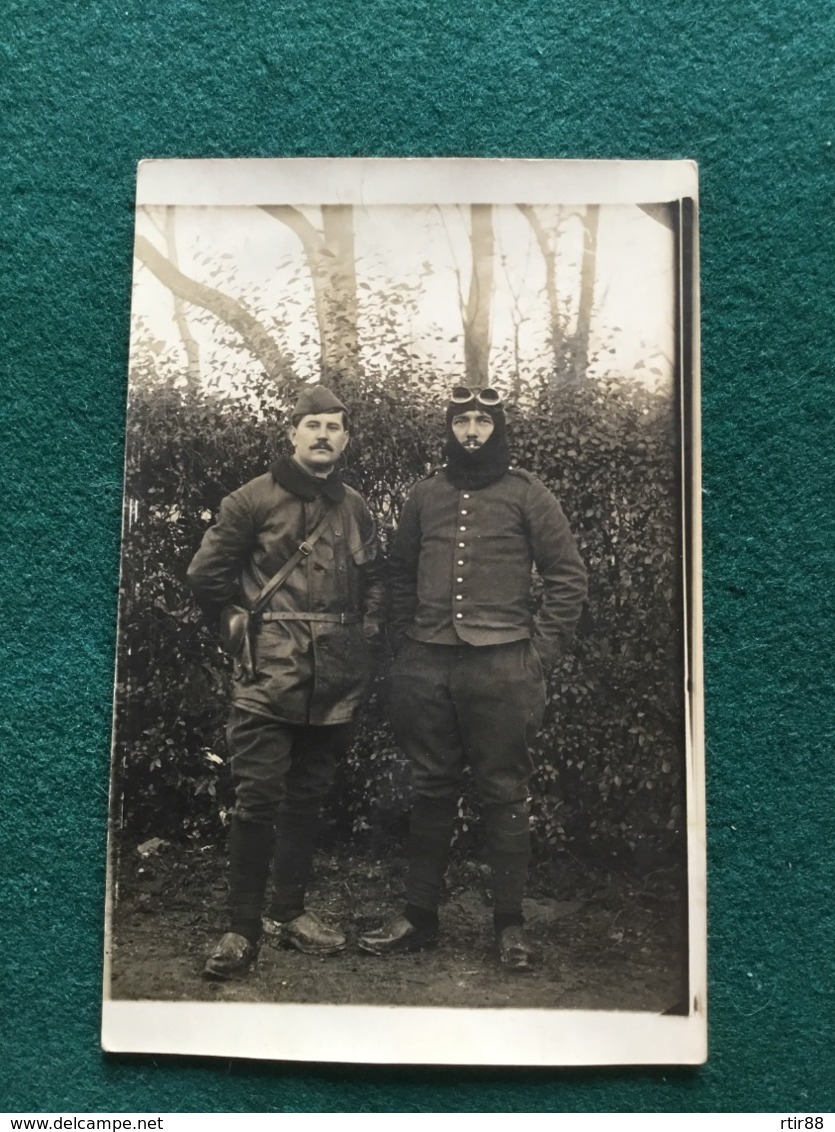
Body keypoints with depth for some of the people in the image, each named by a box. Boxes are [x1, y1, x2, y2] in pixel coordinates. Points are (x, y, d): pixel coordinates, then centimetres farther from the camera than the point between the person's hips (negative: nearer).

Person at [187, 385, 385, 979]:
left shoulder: (356, 508, 12)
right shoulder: (255, 499, -2)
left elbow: (375, 579, 22)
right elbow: (207, 572, 1)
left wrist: (368, 630, 10)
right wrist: (237, 620, 2)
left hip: (336, 680, 5)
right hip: (269, 675, -5)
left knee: (308, 797, 13)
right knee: (258, 799, -6)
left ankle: (290, 912, 27)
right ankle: (244, 927, 5)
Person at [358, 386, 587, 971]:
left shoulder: (526, 493, 3)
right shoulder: (425, 495, 12)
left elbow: (568, 577, 2)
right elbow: (401, 576, 19)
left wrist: (541, 653, -4)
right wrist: (406, 643, 10)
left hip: (500, 665, -3)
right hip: (428, 665, 3)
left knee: (505, 793, 3)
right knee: (431, 791, 11)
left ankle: (511, 924, 15)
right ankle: (419, 916, 21)